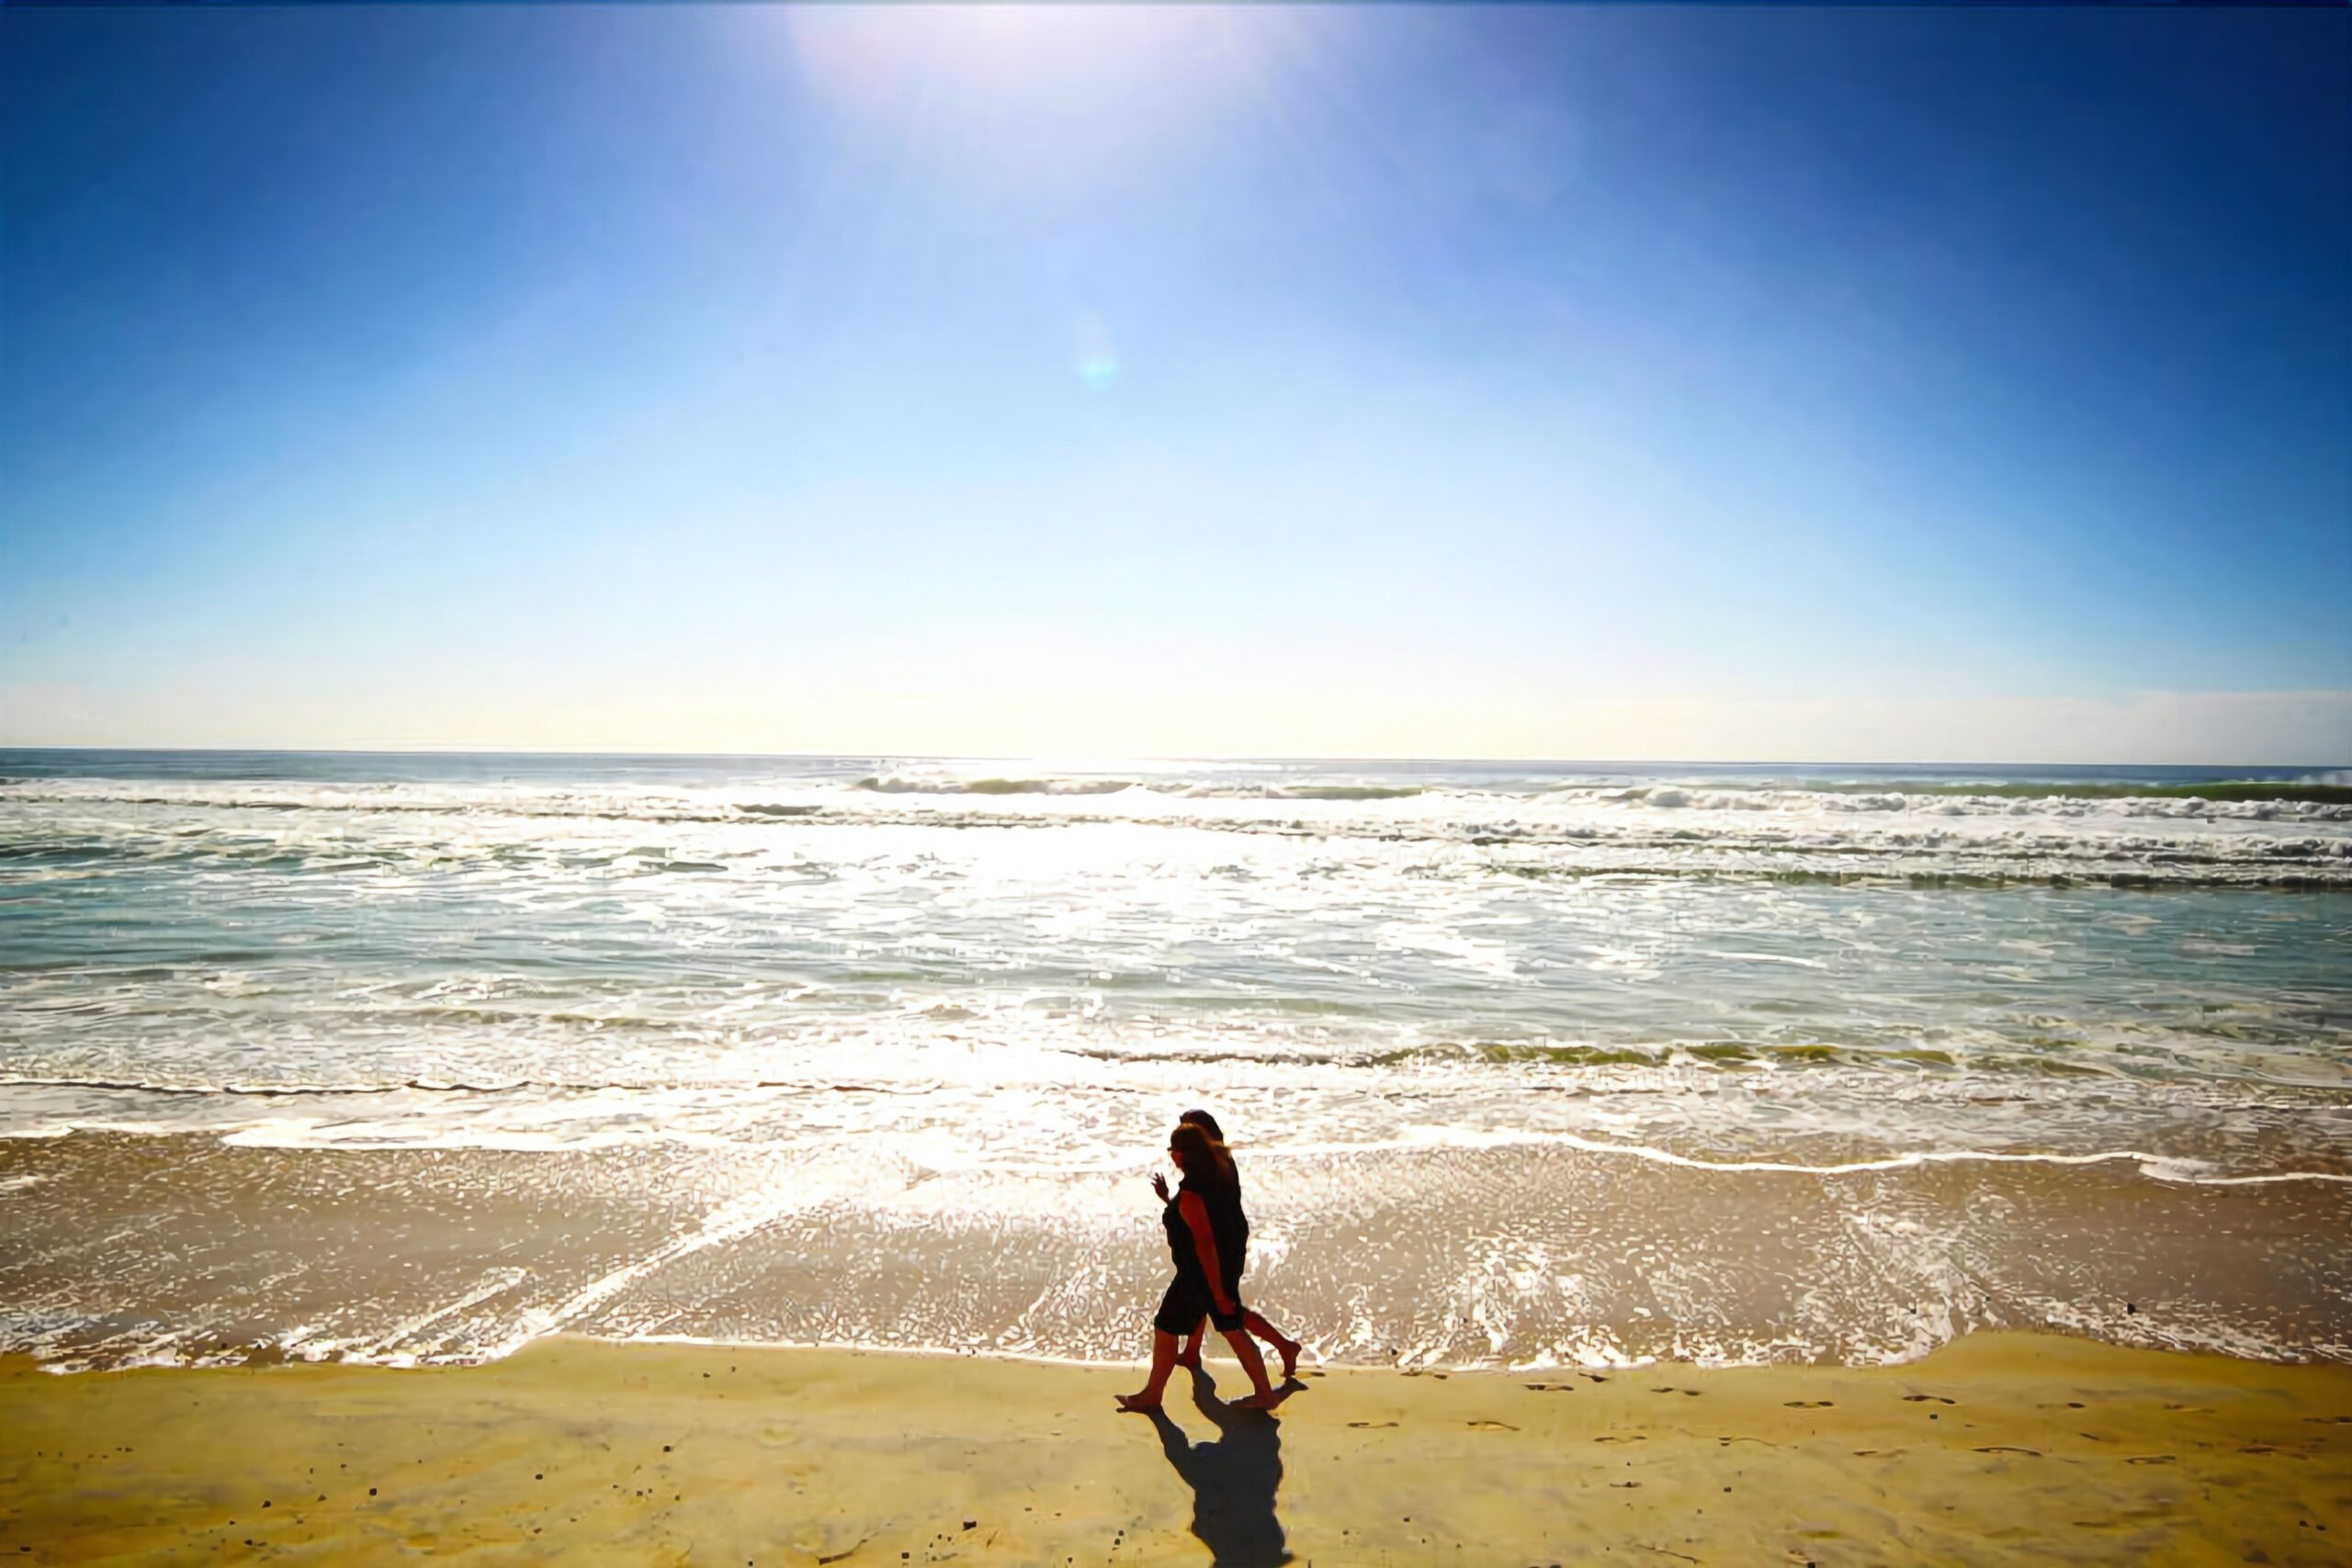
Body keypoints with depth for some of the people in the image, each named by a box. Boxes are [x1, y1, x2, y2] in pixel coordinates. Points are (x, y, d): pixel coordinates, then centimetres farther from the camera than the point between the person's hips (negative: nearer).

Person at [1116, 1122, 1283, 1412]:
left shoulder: (1190, 1195, -27)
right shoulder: (1218, 1176, 1)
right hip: (1226, 1267, 8)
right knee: (1233, 1329, 19)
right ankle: (1265, 1393, 23)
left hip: (1202, 1274, -8)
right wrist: (1167, 1199, 15)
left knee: (1165, 1329, 10)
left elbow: (1205, 1244, -28)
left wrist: (1217, 1292, -24)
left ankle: (1152, 1395, 24)